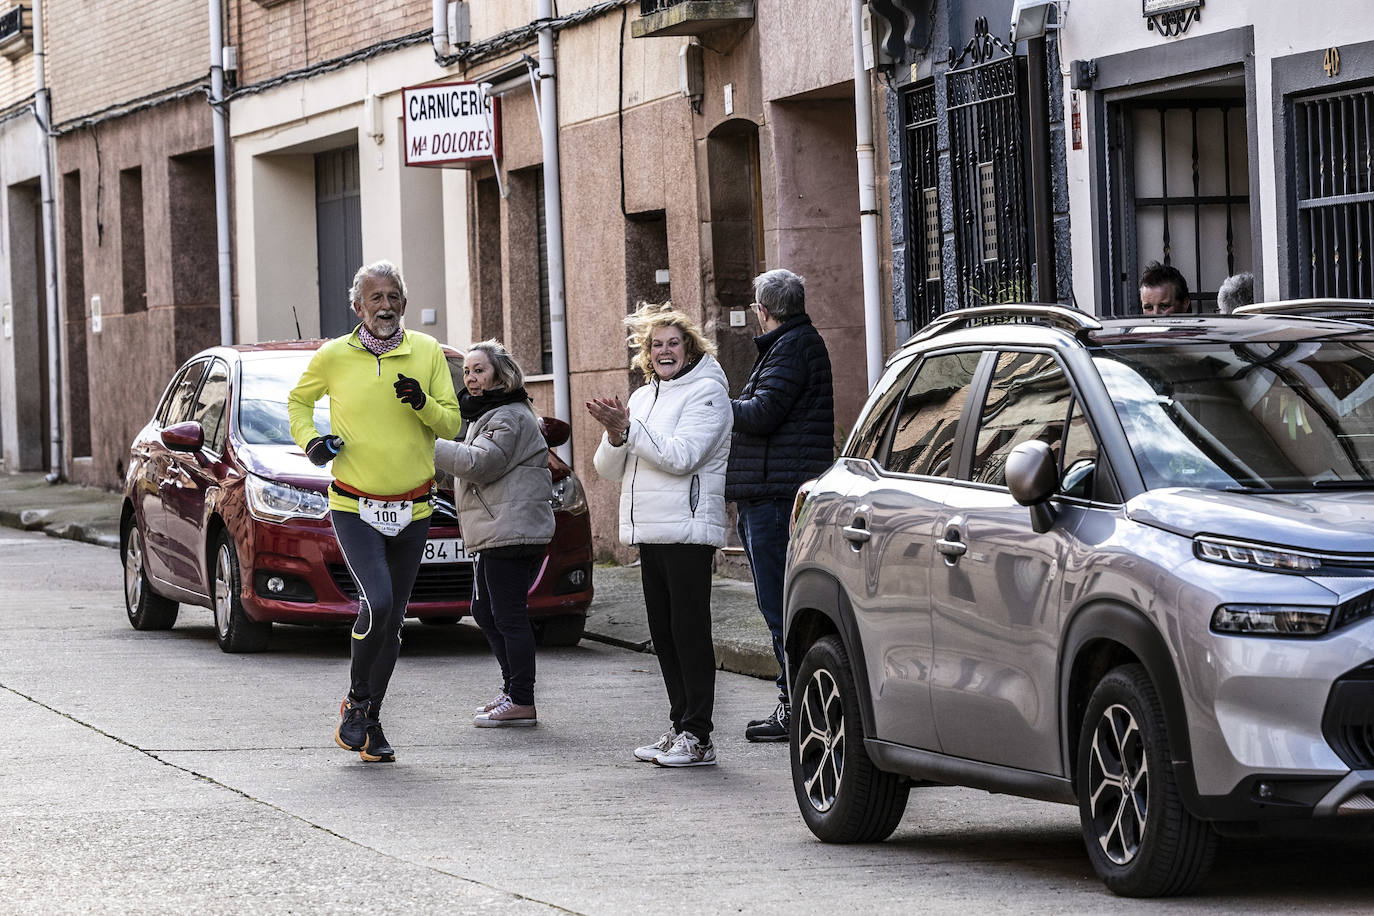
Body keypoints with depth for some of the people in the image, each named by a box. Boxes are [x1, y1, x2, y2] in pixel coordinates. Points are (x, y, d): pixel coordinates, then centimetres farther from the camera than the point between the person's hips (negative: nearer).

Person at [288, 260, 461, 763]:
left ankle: (370, 721, 19)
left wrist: (423, 404, -17)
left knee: (393, 620, 7)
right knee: (377, 603, -20)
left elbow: (452, 425, 3)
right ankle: (356, 700, 1)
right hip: (354, 507, -3)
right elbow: (299, 399, 16)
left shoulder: (428, 352, 1)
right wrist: (308, 440, -2)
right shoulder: (334, 356, -3)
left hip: (411, 510, 3)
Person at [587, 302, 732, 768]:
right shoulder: (643, 397, 18)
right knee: (663, 633, 8)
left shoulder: (706, 393, -4)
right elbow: (608, 469, 14)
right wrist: (615, 437, -6)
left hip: (688, 529, -8)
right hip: (650, 532, 8)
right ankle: (679, 727, 14)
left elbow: (680, 456, -17)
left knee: (689, 630, -9)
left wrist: (629, 428, -20)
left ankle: (697, 737, -9)